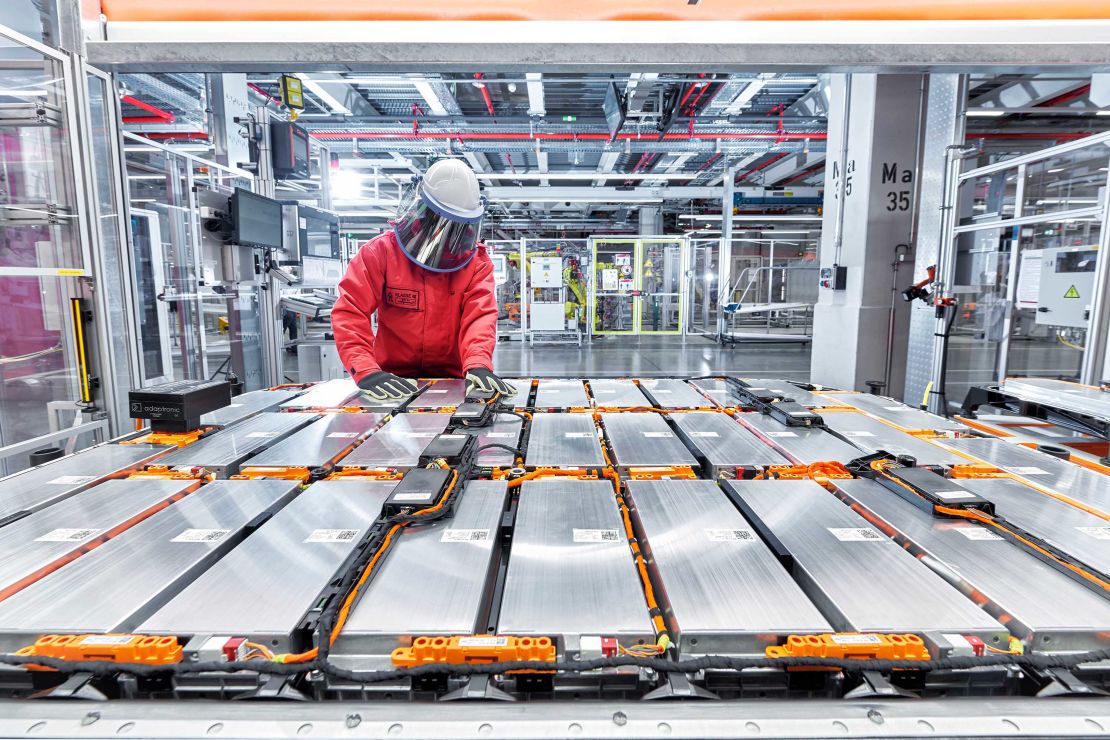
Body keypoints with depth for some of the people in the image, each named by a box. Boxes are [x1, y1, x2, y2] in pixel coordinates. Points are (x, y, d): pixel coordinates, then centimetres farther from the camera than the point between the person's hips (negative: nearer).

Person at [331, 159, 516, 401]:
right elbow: (350, 312, -11)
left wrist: (478, 364, -32)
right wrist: (366, 370, -27)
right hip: (395, 379, -1)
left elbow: (481, 315, -13)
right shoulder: (380, 252, -3)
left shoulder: (477, 261, 1)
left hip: (453, 379, 1)